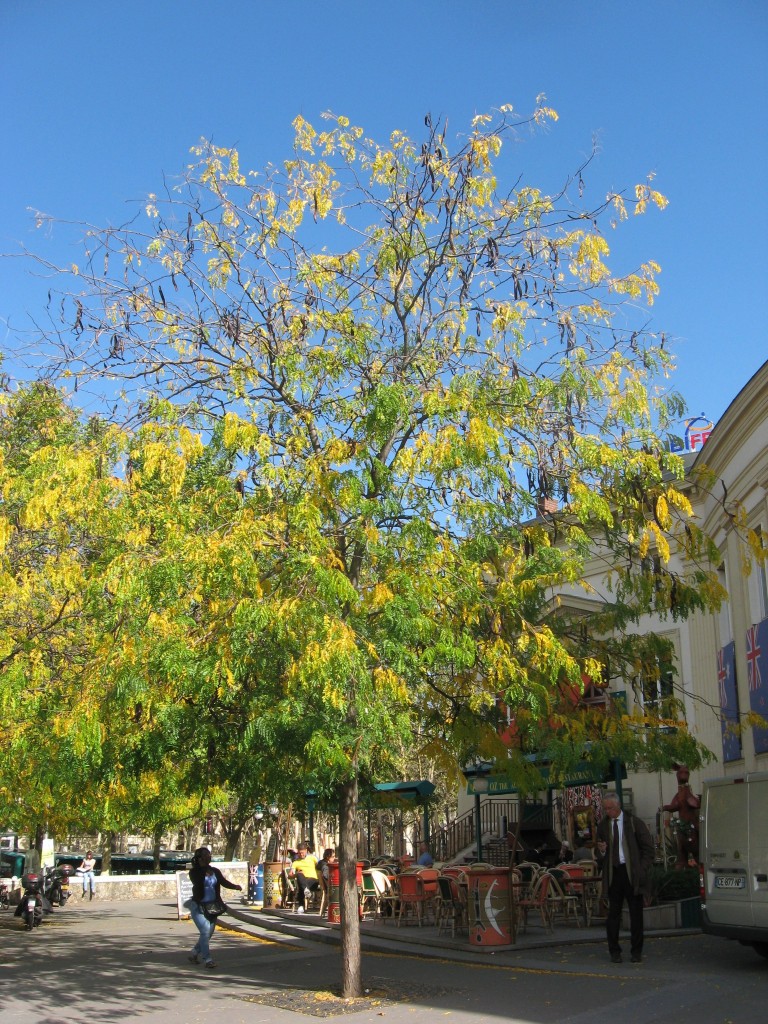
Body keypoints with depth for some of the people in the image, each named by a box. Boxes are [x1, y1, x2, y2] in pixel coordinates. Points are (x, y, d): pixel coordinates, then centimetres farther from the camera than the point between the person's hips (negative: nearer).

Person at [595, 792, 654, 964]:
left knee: (636, 913, 2)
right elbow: (600, 856, 17)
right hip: (613, 873, 2)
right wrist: (602, 851, -7)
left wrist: (642, 870, -6)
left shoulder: (635, 823, 0)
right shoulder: (603, 826, 9)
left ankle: (636, 951, 13)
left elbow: (648, 848, 3)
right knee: (613, 913, 2)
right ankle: (614, 951, 11)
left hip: (632, 873, -2)